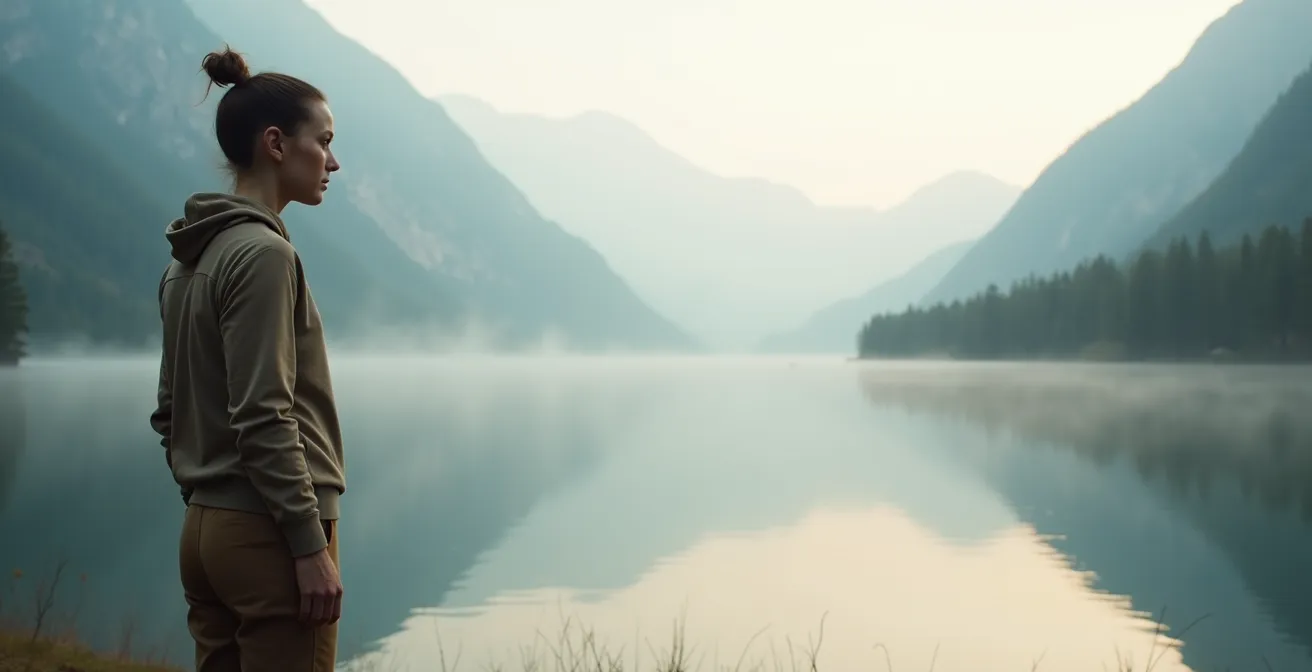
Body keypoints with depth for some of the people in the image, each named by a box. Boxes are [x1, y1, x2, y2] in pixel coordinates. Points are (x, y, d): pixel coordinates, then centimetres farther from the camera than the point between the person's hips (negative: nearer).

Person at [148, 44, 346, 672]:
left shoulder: (190, 259, 14)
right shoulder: (261, 253, -13)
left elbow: (169, 411, 17)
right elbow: (263, 419, -19)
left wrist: (204, 501, 20)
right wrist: (311, 547, -18)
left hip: (205, 533, 9)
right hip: (267, 535, -9)